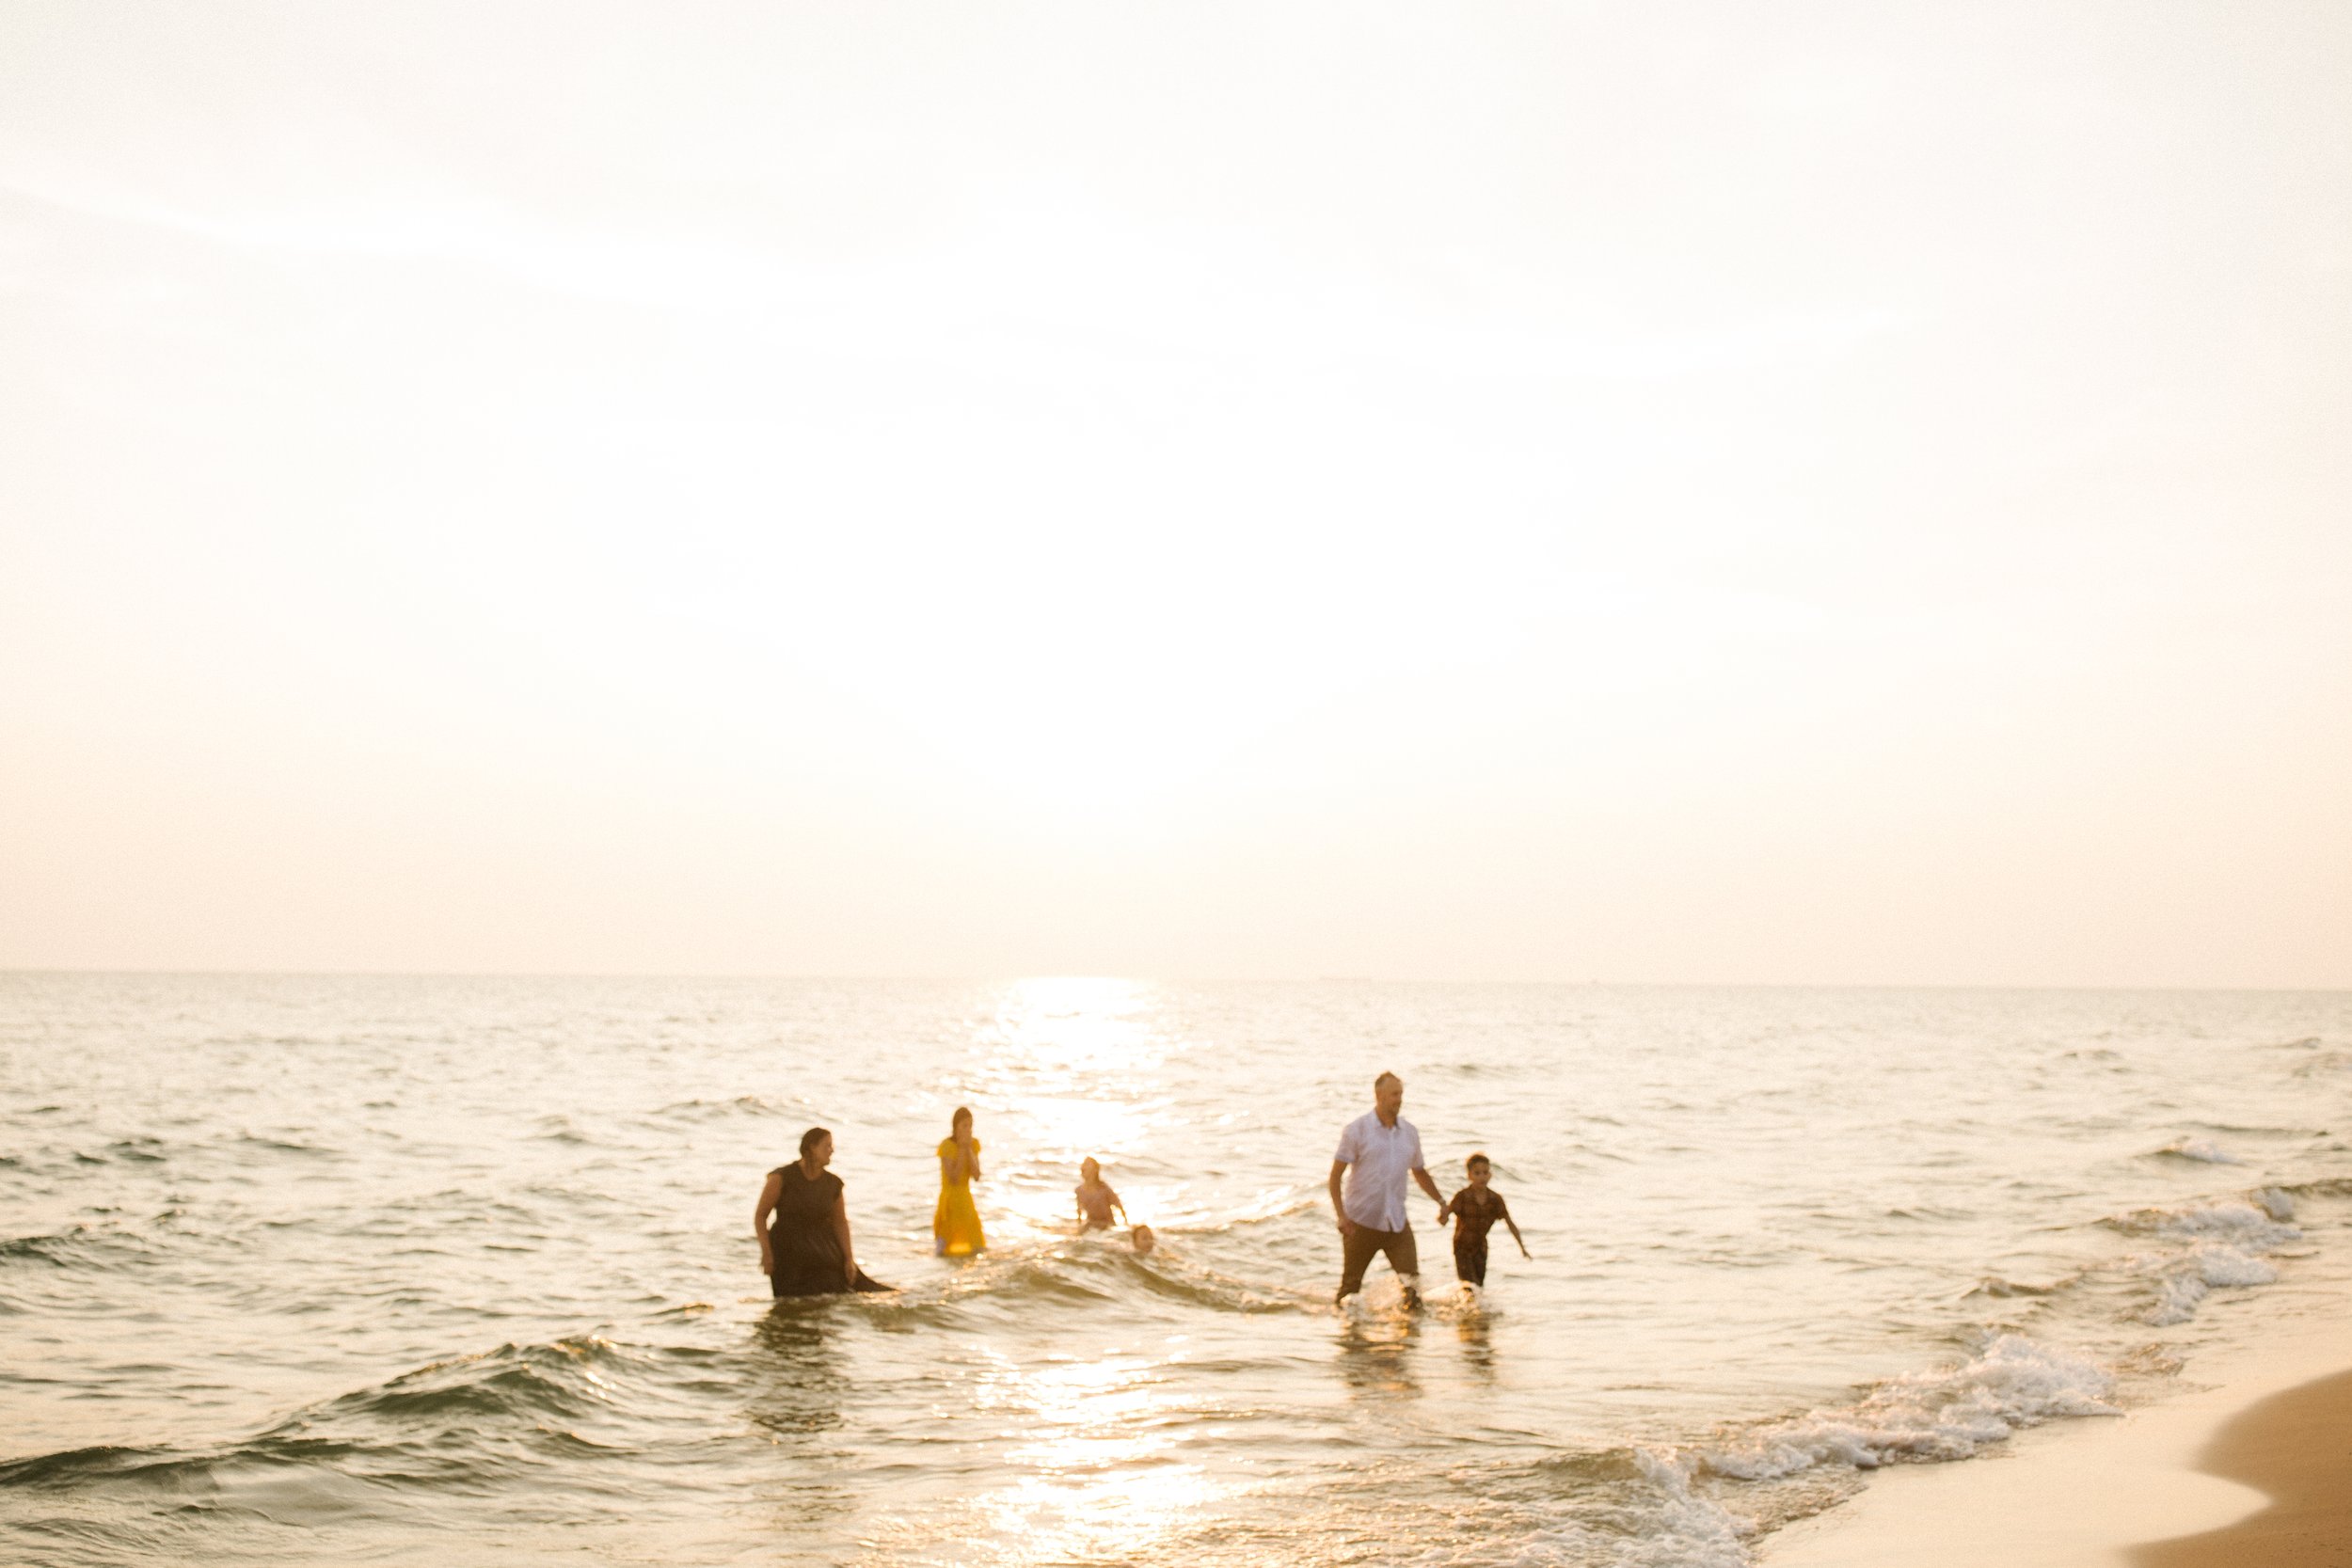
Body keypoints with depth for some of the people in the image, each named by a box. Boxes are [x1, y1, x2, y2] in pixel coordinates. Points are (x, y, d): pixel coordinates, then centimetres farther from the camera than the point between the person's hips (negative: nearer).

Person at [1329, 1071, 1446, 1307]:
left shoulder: (1410, 1132, 6)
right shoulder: (1357, 1130, -7)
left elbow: (1419, 1172, 22)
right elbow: (1335, 1175, -7)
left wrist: (1441, 1201, 10)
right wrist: (1341, 1215, -17)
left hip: (1397, 1223, 3)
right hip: (1361, 1221, -3)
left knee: (1411, 1280, -11)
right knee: (1351, 1286, 7)